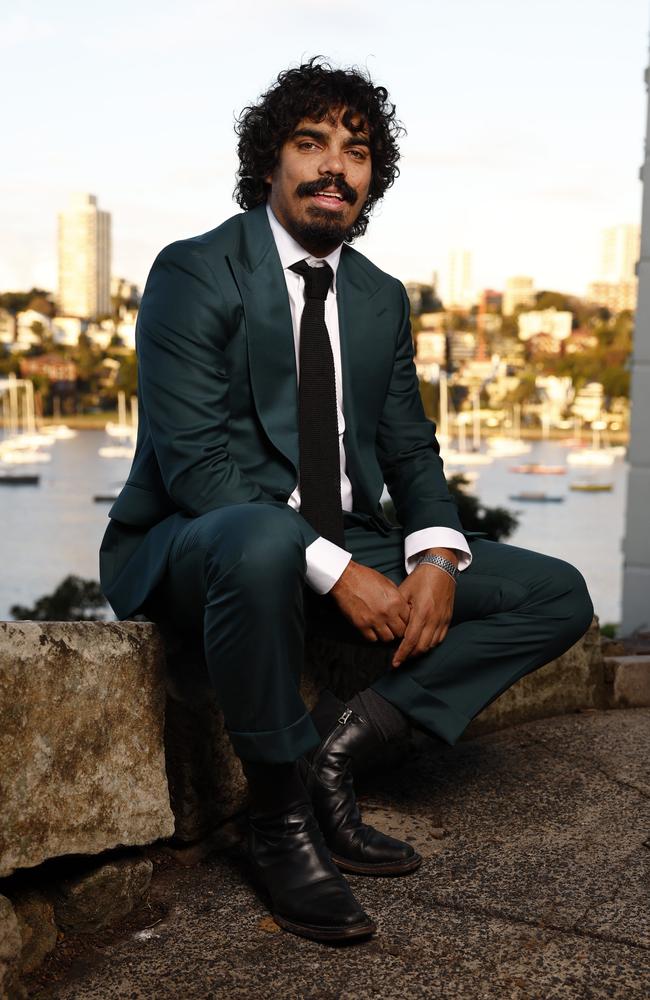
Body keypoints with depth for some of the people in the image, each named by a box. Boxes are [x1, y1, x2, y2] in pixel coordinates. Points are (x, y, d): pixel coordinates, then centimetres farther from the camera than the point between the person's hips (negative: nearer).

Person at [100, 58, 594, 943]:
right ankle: (282, 816, -19)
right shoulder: (194, 273, -8)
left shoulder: (383, 300, 12)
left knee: (558, 595, -4)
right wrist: (335, 571, -25)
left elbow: (411, 452, 12)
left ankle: (338, 743, -11)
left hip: (345, 551, 6)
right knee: (262, 541, -43)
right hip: (193, 541, -6)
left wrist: (436, 557, -10)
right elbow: (194, 462, -18)